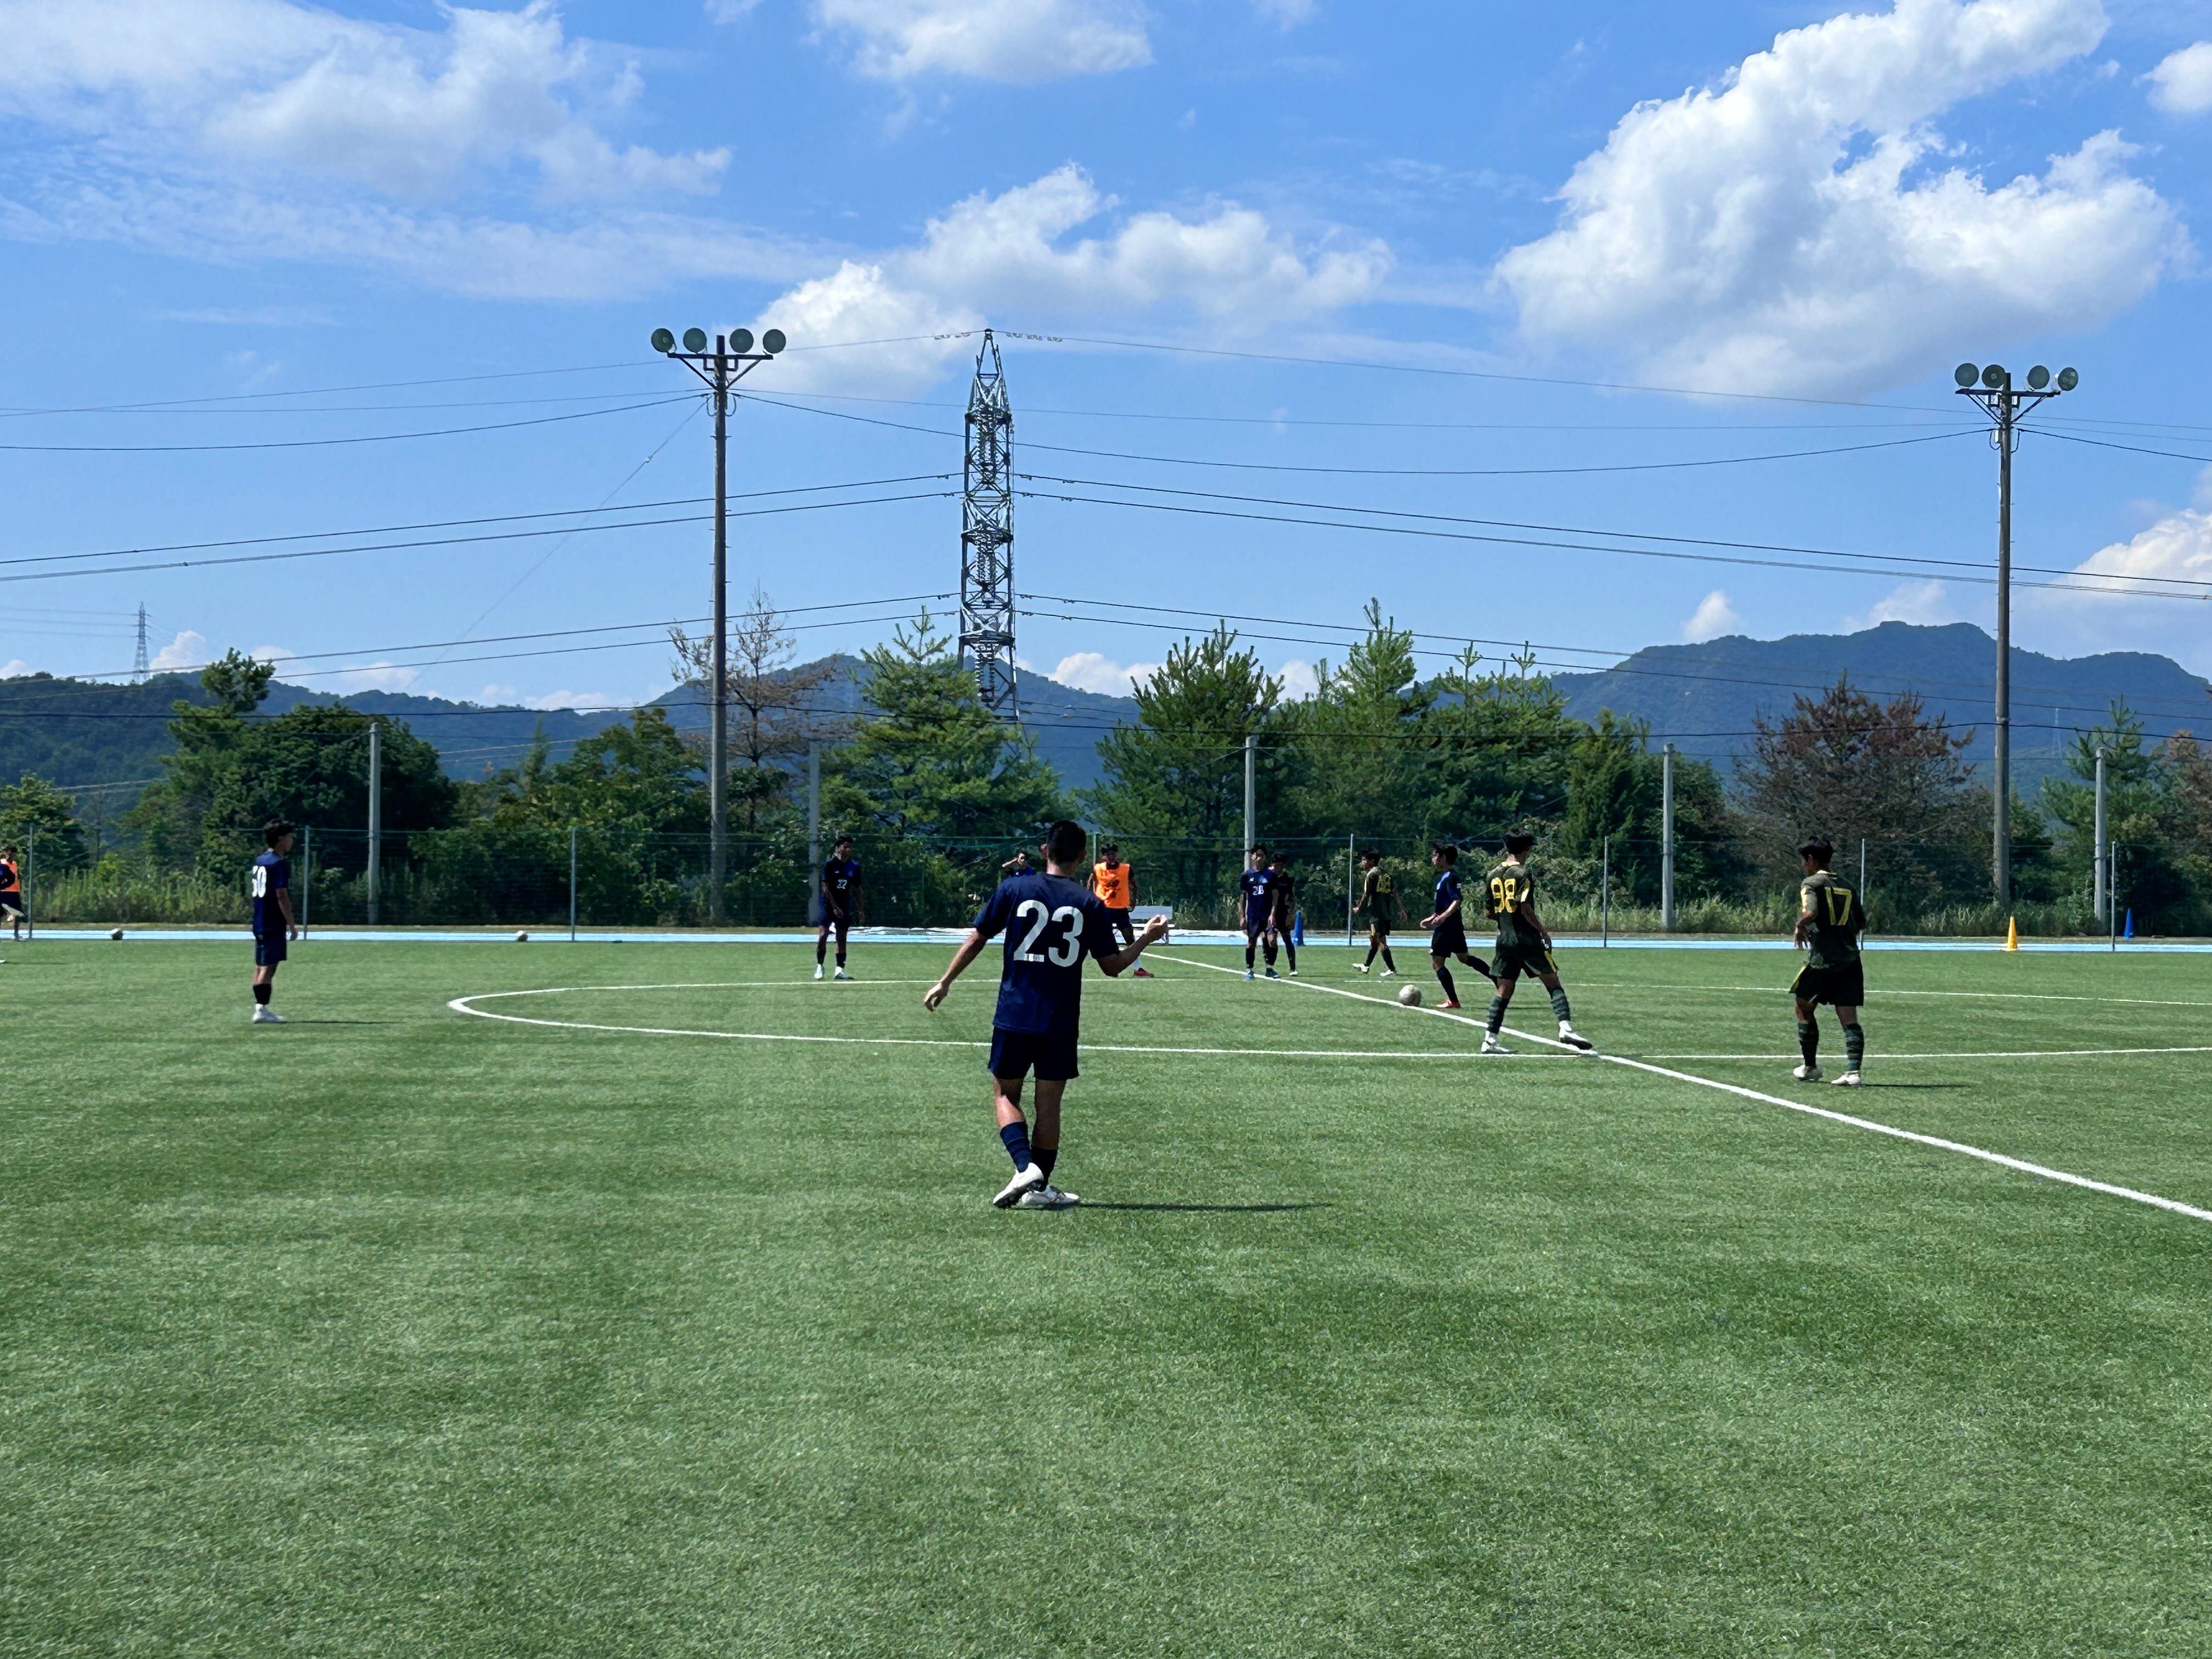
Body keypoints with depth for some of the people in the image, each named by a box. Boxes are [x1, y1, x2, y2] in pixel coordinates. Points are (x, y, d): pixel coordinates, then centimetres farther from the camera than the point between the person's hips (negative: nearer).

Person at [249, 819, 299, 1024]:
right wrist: (292, 925, -14)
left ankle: (260, 1008, 16)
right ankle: (262, 1009, -11)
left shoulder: (259, 861, 14)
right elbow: (282, 896, -18)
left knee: (260, 966, 12)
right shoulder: (279, 864, -14)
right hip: (274, 924, -9)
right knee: (269, 966, -9)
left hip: (259, 922, 9)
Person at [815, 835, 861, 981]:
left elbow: (857, 889, 12)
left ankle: (840, 970, 1)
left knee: (842, 938, 1)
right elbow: (825, 887, -12)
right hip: (829, 903, -4)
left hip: (845, 906, 4)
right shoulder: (830, 864, -10)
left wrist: (860, 909, 7)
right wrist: (835, 907, -16)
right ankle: (819, 966, 3)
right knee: (824, 934, -11)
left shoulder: (854, 866, 4)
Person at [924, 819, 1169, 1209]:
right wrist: (1147, 938, 20)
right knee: (1049, 1103, 9)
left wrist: (945, 983, 14)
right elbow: (1113, 964, 3)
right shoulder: (1089, 904, -1)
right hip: (1061, 1022, 0)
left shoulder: (1013, 889, -1)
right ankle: (1038, 1188, 10)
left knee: (1005, 1093, 11)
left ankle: (1026, 1167, -10)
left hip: (1014, 1016, 0)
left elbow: (976, 939, 3)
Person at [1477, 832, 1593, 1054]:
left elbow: (1489, 913, 13)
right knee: (1553, 982, 0)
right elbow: (1525, 908, -17)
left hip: (1505, 941, 6)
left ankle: (1489, 1040, 5)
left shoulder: (1493, 876, 10)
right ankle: (1566, 1028, -12)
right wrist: (1544, 931, -8)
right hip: (1528, 940, -6)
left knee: (1503, 989, 9)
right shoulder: (1523, 874, -9)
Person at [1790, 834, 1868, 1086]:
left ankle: (1811, 1068, 21)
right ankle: (1853, 1072, -12)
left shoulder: (1812, 883, -4)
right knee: (1850, 1019, 0)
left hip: (1822, 960, -5)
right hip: (1850, 959, 5)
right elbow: (1862, 924, 16)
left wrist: (1800, 928, -3)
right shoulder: (1846, 887, 15)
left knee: (1805, 1009, 14)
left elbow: (1811, 913, -21)